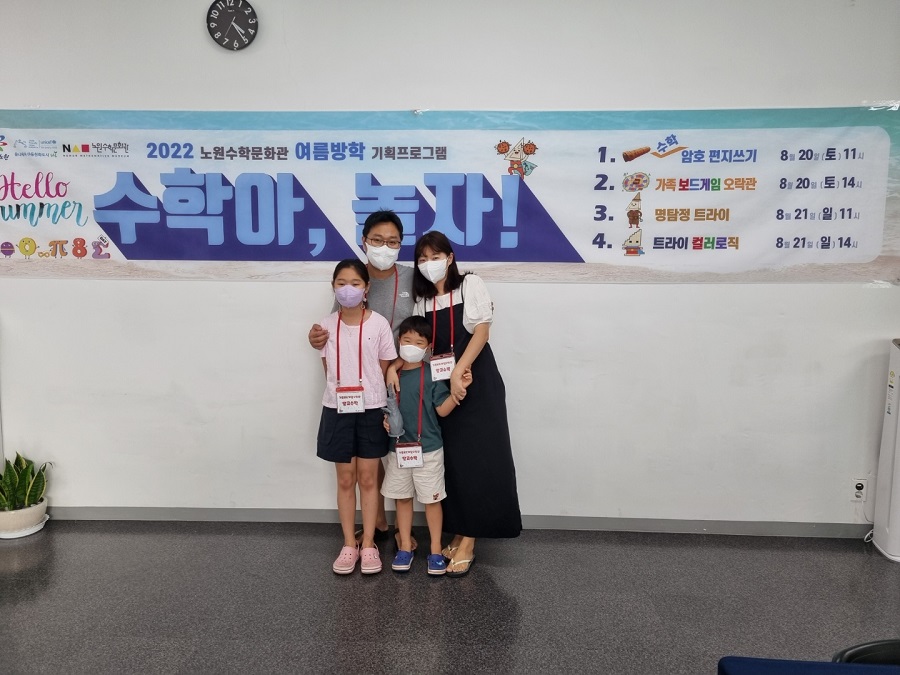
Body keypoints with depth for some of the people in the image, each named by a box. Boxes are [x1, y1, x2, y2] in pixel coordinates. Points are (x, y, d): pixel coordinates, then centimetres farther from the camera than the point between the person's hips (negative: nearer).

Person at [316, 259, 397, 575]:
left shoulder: (379, 324, -6)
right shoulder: (327, 325, 0)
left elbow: (386, 369, -2)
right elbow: (329, 370, 5)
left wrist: (385, 409, -5)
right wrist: (343, 393, -4)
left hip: (371, 409, -1)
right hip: (338, 410, 2)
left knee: (368, 479, 8)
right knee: (345, 480, 10)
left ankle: (368, 544, 20)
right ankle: (349, 545, 21)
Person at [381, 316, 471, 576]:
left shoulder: (432, 375, -8)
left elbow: (442, 409, -10)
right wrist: (385, 419, -5)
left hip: (428, 449, -4)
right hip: (398, 447, 4)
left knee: (431, 499, 6)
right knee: (402, 497, 13)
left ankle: (436, 551, 18)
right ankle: (405, 547, 27)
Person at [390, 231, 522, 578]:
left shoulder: (470, 285, 0)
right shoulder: (421, 299, 12)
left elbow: (481, 332, -10)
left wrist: (458, 372, -20)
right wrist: (392, 366, -12)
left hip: (475, 382, -4)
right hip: (439, 386, 4)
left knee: (473, 460, -5)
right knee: (450, 460, 5)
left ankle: (467, 544, 0)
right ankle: (457, 535, 15)